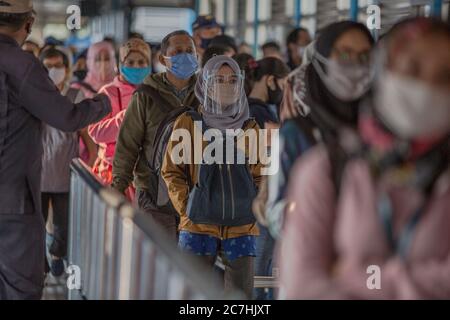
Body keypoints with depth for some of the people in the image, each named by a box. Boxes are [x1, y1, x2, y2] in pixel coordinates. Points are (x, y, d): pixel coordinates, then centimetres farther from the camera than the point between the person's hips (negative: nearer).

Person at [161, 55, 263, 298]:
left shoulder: (250, 128, 10)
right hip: (198, 224, -2)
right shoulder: (189, 123, 2)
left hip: (242, 227, 2)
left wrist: (255, 210, 4)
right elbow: (171, 171, 4)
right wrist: (187, 209, -5)